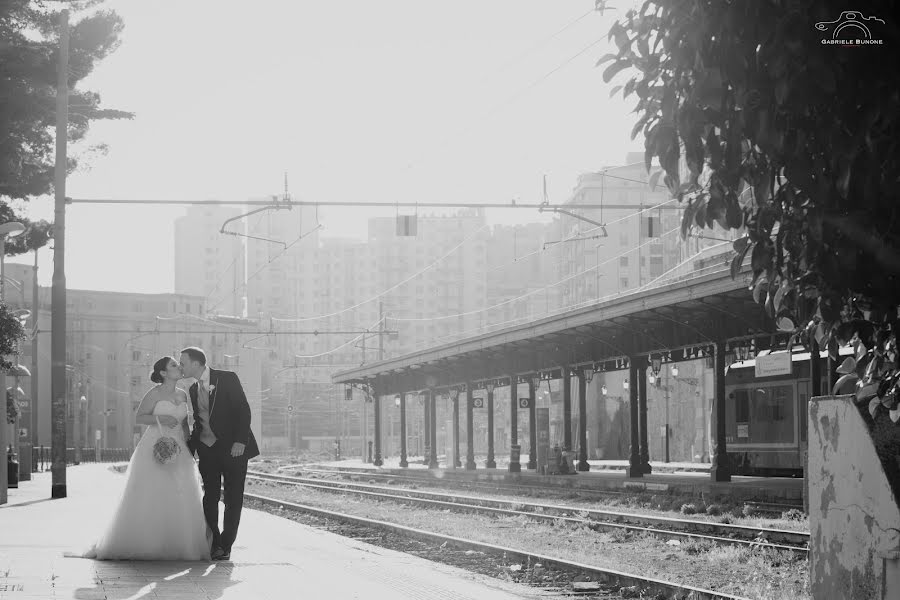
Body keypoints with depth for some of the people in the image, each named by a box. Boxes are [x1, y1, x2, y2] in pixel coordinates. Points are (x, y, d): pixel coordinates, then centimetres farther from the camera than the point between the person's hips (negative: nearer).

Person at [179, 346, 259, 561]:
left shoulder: (227, 379, -5)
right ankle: (213, 544, 10)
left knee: (233, 499, -2)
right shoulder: (193, 390, 12)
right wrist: (189, 448, 8)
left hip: (233, 448, -5)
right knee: (210, 498, 2)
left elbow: (244, 411, -10)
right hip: (207, 449, 5)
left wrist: (240, 441, -19)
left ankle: (226, 545, 5)